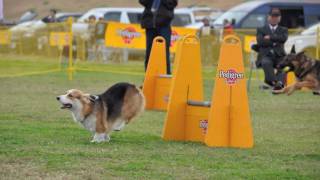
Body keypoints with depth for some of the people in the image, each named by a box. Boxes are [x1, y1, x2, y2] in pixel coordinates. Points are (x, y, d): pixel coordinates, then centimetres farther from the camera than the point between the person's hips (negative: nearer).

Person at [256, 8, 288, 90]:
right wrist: (275, 41, -1)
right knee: (266, 62, -38)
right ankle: (274, 82, -50)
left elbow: (284, 38, -2)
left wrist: (270, 37, -5)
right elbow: (260, 41, -2)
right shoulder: (261, 30, 19)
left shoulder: (283, 30, 22)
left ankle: (279, 82, -55)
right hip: (266, 55, -1)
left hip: (279, 55, 1)